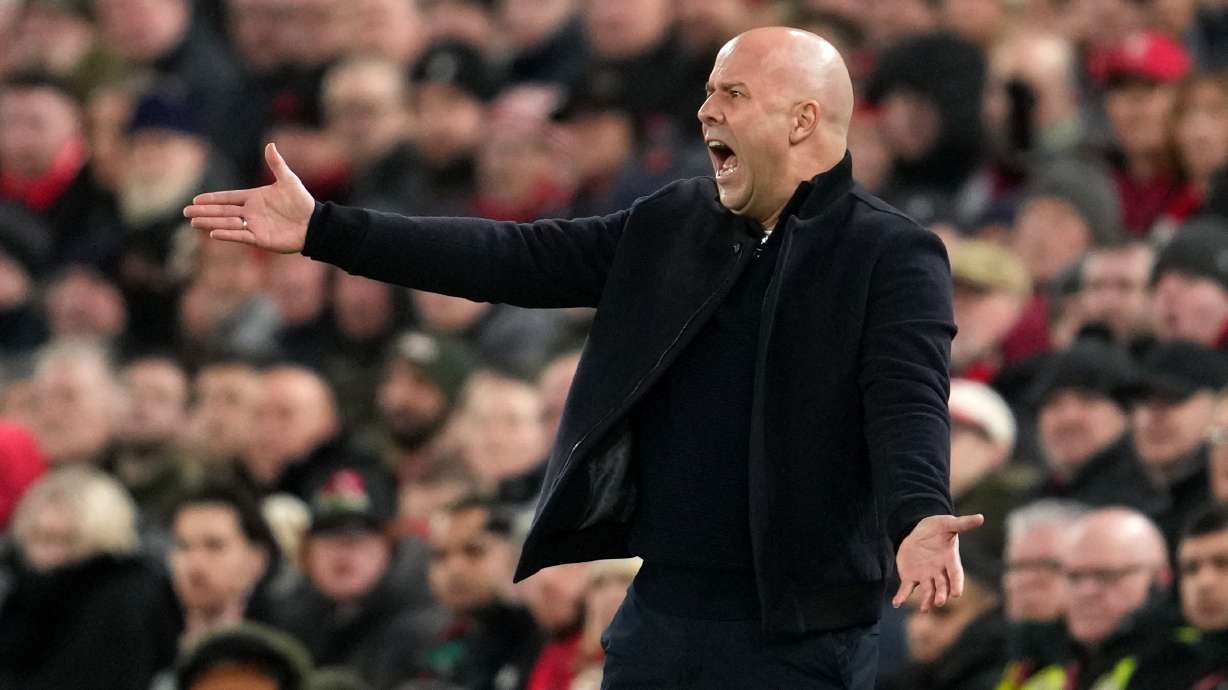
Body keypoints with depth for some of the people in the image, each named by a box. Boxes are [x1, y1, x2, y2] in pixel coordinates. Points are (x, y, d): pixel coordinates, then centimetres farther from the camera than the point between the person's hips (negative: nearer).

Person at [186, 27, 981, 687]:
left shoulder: (894, 256, -8)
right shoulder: (672, 225, 12)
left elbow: (909, 400, -22)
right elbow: (518, 257, 11)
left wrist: (920, 521, -43)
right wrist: (323, 231, 6)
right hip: (658, 613, 7)